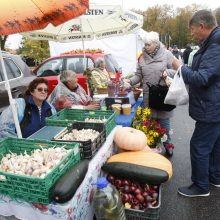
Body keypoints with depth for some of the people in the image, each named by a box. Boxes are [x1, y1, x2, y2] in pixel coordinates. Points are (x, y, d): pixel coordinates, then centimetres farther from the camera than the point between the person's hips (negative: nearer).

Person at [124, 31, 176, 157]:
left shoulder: (166, 54, -2)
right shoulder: (142, 57, 6)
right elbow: (139, 75, 5)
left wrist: (168, 72, -19)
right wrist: (130, 81, -12)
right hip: (148, 94, 3)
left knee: (163, 120, 7)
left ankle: (167, 144, 28)